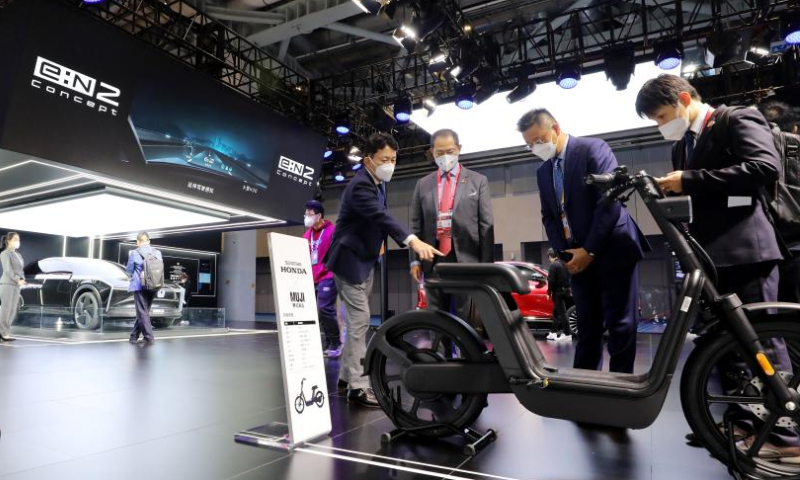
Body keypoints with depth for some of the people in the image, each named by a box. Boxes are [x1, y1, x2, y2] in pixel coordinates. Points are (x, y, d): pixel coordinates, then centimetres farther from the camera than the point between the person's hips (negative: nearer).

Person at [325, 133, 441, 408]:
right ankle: (358, 387, -3)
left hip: (365, 261, 10)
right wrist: (413, 241, -53)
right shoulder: (360, 185, -24)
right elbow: (382, 216, -40)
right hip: (349, 260, -9)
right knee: (359, 320, -10)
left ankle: (347, 375, 28)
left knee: (357, 321, 15)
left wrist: (378, 241, 3)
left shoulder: (379, 183, 7)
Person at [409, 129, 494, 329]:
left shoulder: (478, 181, 6)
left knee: (466, 319, 1)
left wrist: (486, 264, -5)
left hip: (466, 260, -2)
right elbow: (416, 226, 11)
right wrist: (415, 259, 3)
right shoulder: (423, 184, 13)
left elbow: (486, 225, 1)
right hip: (433, 261, 3)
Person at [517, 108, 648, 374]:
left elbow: (610, 201, -14)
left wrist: (590, 250, -15)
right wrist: (562, 251, 0)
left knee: (620, 324, 0)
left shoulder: (593, 149, -6)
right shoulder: (543, 172, 14)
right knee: (587, 327, 8)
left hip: (611, 250, -5)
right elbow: (548, 216, 16)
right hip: (578, 256, 5)